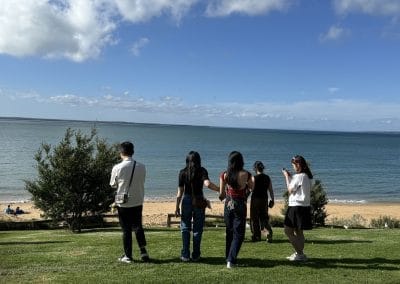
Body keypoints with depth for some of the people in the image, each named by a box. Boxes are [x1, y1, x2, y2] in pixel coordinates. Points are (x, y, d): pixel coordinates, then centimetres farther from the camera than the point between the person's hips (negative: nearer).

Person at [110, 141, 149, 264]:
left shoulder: (117, 168, -13)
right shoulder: (141, 167, -6)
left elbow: (113, 184, 0)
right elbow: (141, 182, 5)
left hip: (123, 204, -2)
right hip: (138, 202, 3)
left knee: (126, 229, 8)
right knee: (138, 227, 17)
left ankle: (128, 256, 16)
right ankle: (143, 252, 12)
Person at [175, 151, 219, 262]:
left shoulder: (183, 172, -1)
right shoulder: (202, 171, -4)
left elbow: (180, 192, -1)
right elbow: (208, 184, -21)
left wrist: (177, 207, 4)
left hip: (187, 201, 0)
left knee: (185, 228, 10)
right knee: (197, 229, 9)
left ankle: (185, 255, 8)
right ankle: (195, 255, 13)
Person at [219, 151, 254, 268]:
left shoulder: (224, 175, -5)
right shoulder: (246, 174, -11)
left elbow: (221, 194, -2)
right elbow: (252, 188, 5)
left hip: (228, 205, 3)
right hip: (240, 206, -3)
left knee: (229, 233, 17)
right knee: (238, 234, 4)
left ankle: (228, 259, 25)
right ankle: (231, 260, -6)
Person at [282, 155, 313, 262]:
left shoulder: (299, 176, -17)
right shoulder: (308, 176, 11)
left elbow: (290, 190, -11)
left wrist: (287, 176, -3)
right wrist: (290, 176, 15)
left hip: (297, 206, -10)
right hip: (304, 206, 10)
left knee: (288, 231, -4)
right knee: (298, 232, 17)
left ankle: (300, 254, -2)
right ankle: (299, 253, 23)